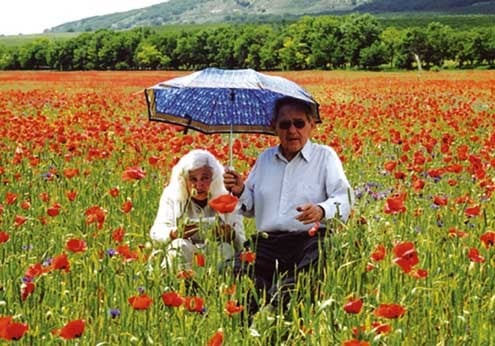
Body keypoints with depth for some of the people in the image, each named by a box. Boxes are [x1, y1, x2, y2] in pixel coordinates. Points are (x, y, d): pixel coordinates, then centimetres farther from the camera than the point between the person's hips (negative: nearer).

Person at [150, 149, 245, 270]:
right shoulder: (172, 198, 5)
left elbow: (241, 242, -1)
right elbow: (157, 230, -8)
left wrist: (229, 234, -26)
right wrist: (174, 233, -32)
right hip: (183, 255, 0)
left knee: (225, 248, -29)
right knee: (180, 245, -30)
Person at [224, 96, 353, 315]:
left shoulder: (325, 156, 10)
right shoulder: (265, 158, 25)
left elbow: (344, 200, -4)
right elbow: (251, 208, 27)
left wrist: (322, 210, -27)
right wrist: (240, 191, 4)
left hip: (310, 240, -4)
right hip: (266, 242, 4)